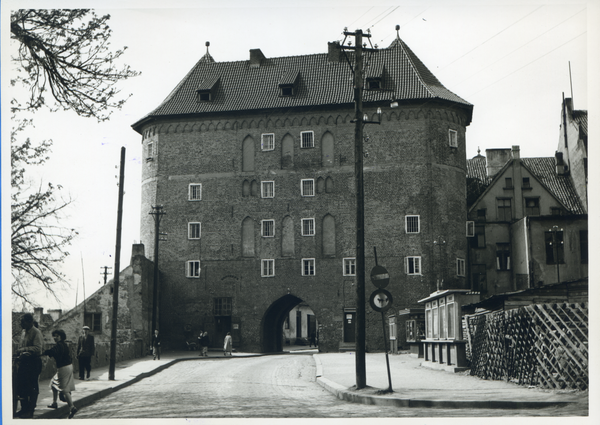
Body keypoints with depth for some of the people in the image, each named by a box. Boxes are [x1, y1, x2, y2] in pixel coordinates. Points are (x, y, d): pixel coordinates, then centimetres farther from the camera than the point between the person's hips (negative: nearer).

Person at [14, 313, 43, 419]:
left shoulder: (36, 332, -13)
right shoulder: (24, 332, 13)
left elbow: (38, 348, -22)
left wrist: (23, 350, -24)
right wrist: (19, 353, 1)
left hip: (33, 362, -8)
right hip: (24, 361, 8)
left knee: (32, 389, 0)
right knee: (21, 387, 12)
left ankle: (30, 411, 7)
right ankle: (24, 409, 24)